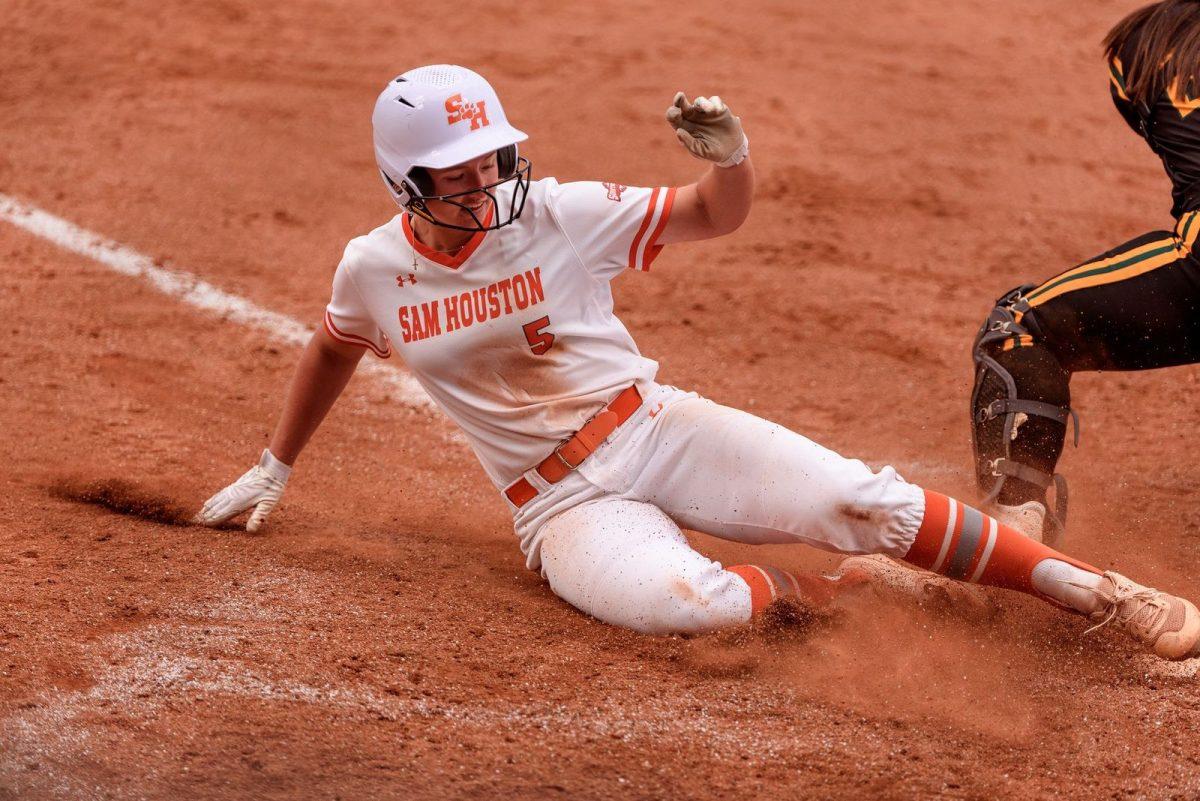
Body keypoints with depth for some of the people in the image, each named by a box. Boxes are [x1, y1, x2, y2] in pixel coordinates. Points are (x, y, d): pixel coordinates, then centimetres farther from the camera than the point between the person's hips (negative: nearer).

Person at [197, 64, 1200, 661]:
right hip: (563, 501, 0)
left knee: (862, 500, -19)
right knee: (675, 599, -37)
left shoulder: (562, 215, -10)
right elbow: (335, 350, 19)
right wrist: (274, 470, 29)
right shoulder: (375, 270, -5)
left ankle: (1095, 589, -9)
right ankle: (806, 594, -7)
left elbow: (717, 216, -4)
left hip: (654, 426, 0)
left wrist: (731, 158, -28)